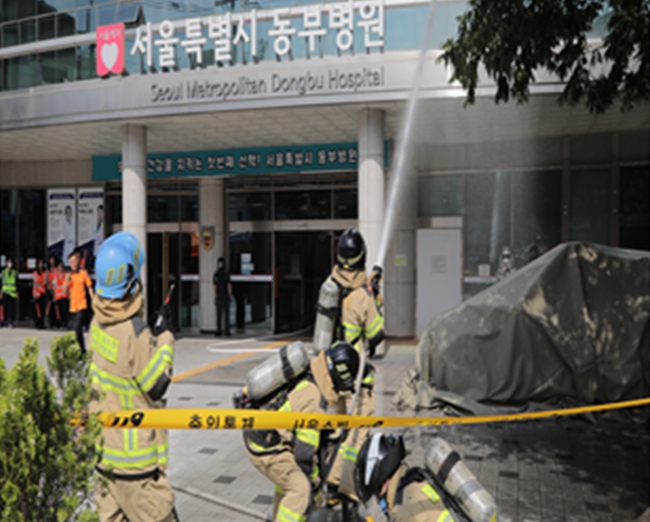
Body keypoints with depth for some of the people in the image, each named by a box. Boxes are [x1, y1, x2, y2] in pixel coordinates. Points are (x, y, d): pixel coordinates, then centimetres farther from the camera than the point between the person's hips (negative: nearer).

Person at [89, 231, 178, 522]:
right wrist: (165, 339, -8)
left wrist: (154, 336, 3)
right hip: (133, 454, -8)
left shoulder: (98, 323, -1)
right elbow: (157, 386, -15)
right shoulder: (134, 333, -26)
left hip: (105, 445, 8)